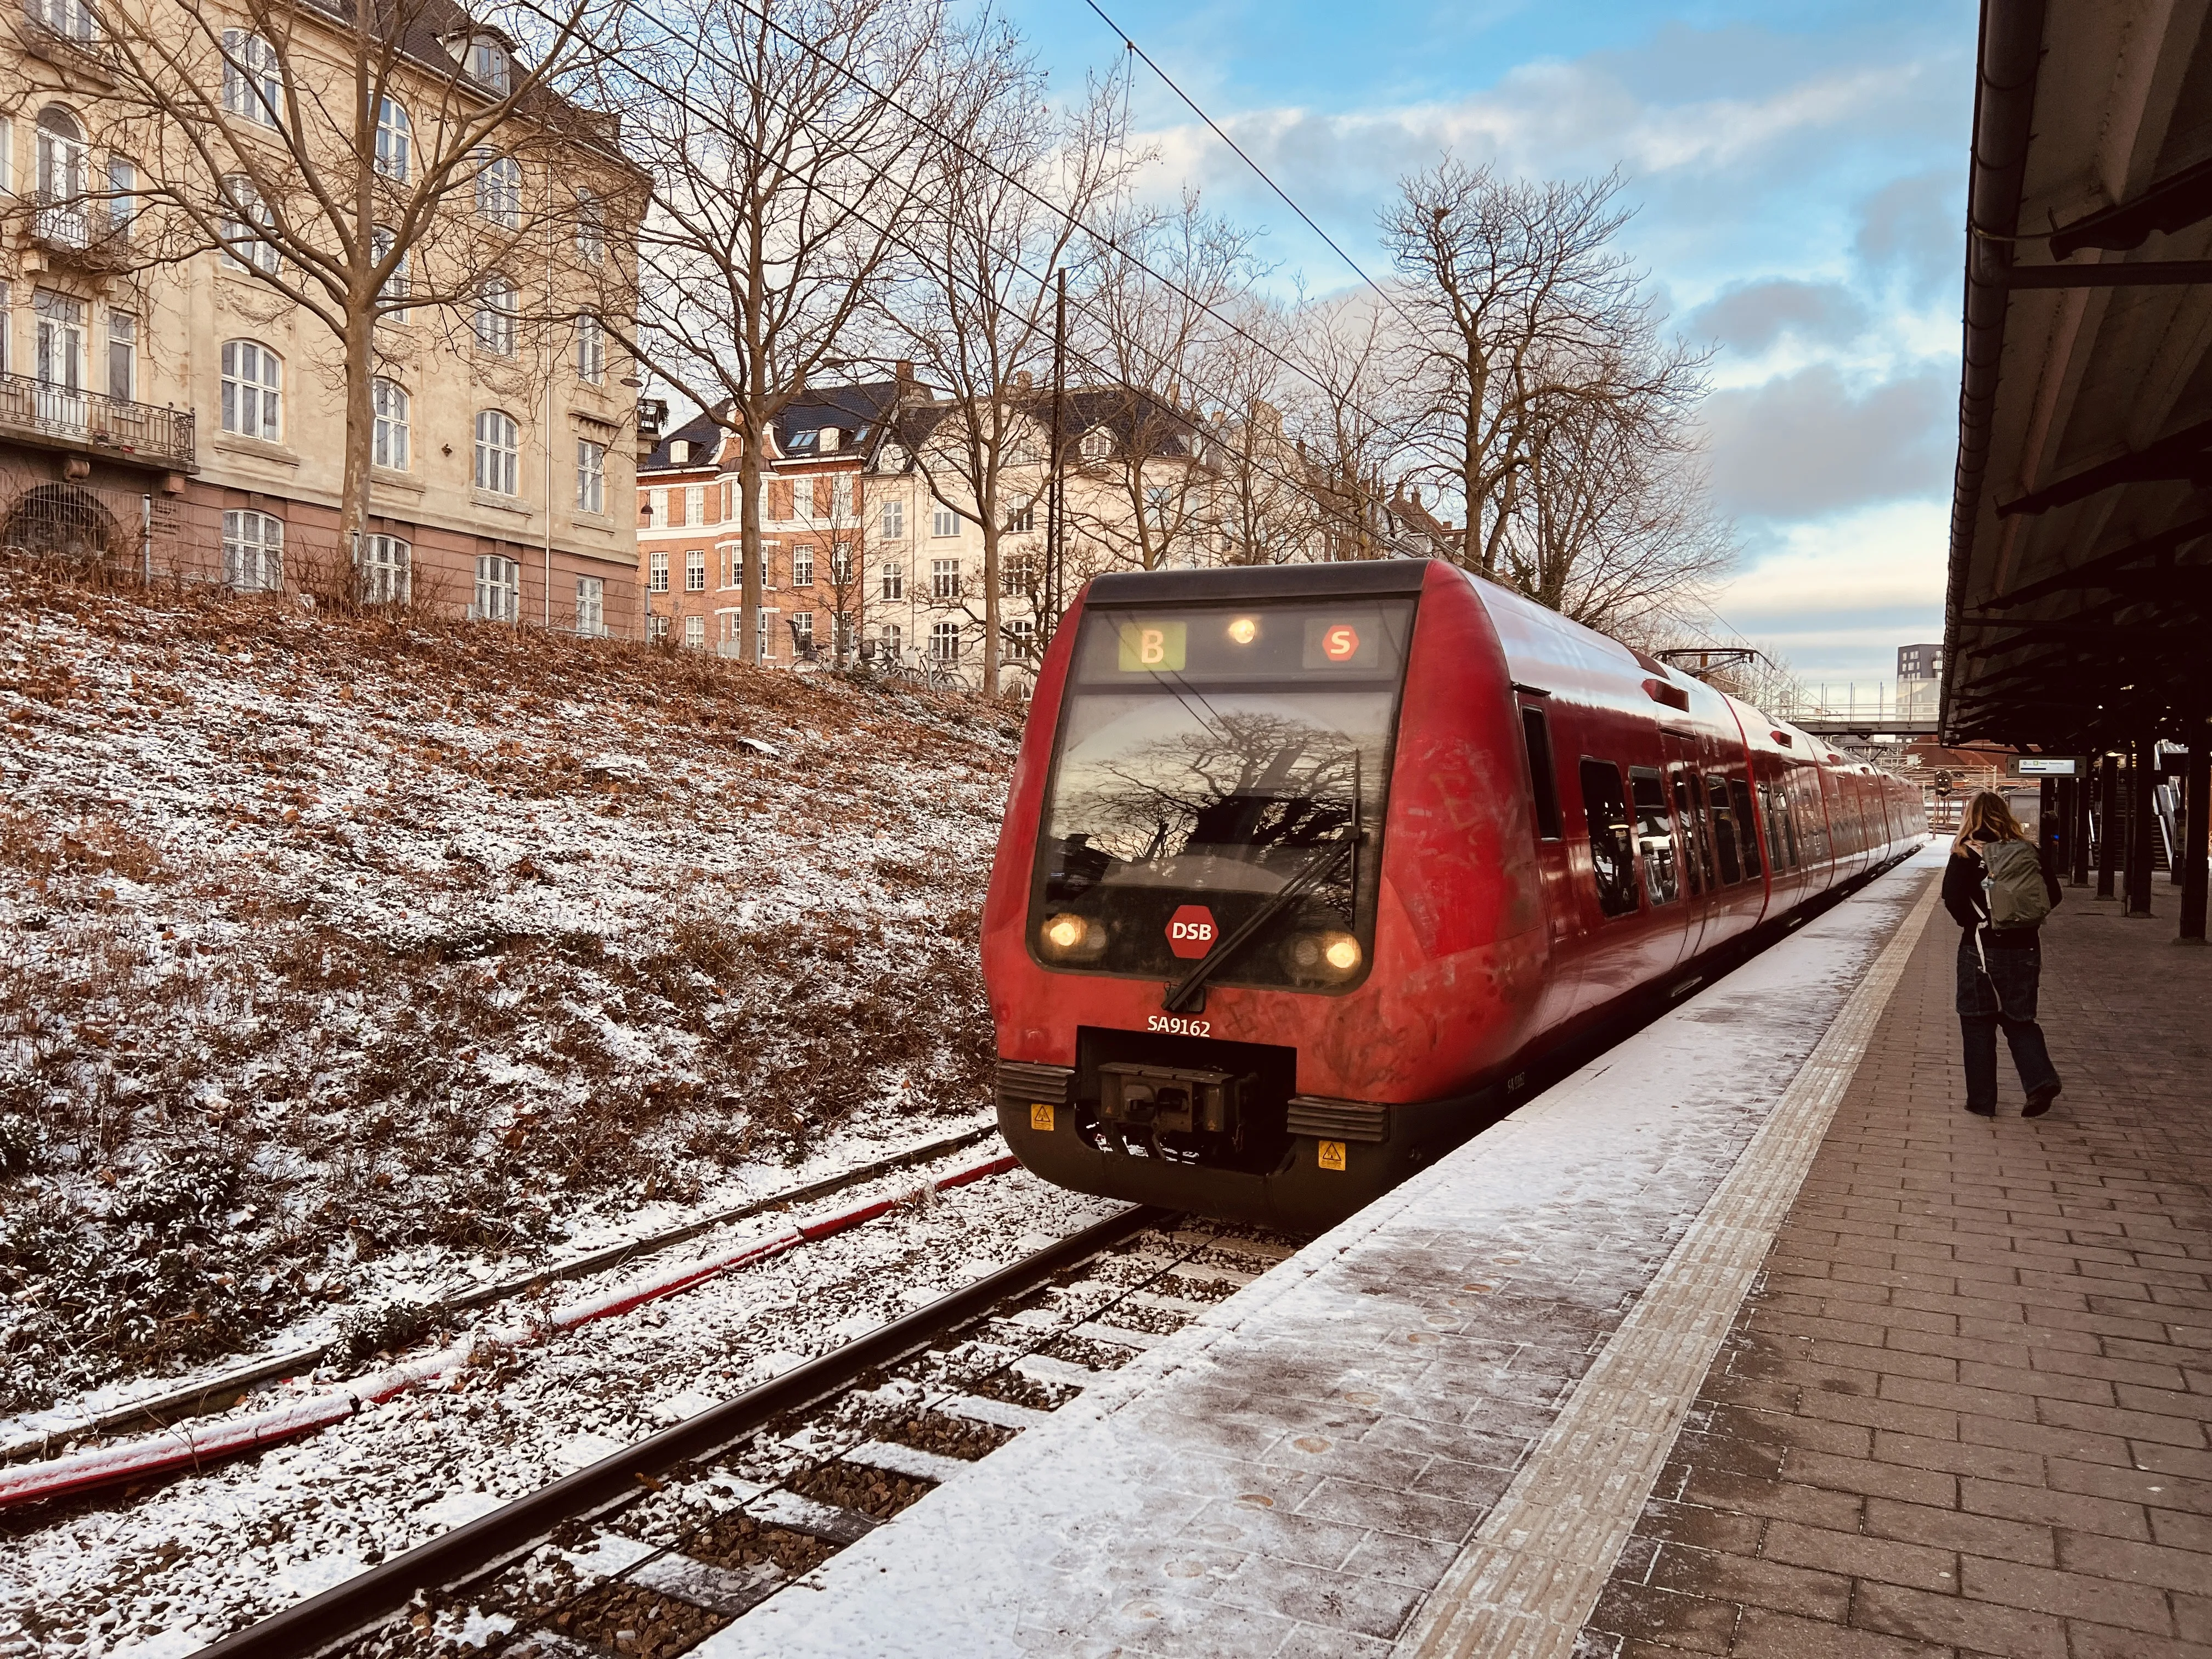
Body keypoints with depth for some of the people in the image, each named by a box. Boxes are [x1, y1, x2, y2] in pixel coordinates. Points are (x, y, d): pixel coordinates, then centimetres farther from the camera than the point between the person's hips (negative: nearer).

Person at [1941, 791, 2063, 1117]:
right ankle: (2041, 1080, -1)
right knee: (2020, 1020, 18)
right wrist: (2027, 920, 15)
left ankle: (1981, 1100, 12)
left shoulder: (1966, 855, -10)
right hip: (2025, 949, 4)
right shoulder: (2031, 852, 2)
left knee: (1977, 1025, 8)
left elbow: (1953, 900, -17)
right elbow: (2053, 897, 5)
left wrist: (1971, 922, 1)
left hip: (1981, 949, -3)